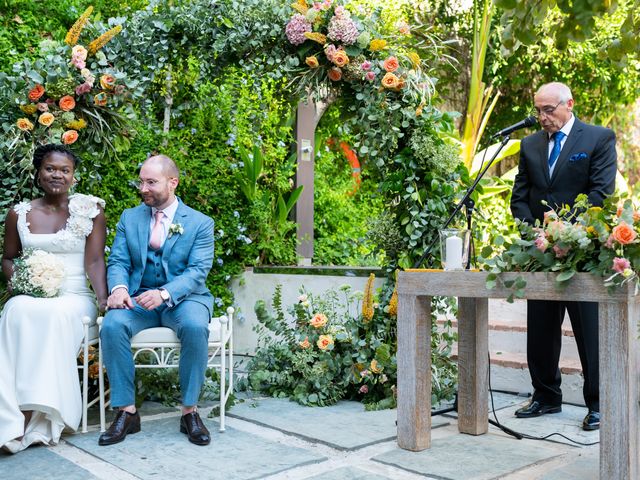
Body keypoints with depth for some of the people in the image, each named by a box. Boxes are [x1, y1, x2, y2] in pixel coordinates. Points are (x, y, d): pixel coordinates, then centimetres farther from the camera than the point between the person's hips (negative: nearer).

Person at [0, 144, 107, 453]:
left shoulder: (90, 210, 3)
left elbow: (95, 261, -4)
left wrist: (103, 300, -20)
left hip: (75, 297, -2)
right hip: (30, 296, 2)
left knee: (55, 314, -35)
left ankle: (31, 415, -30)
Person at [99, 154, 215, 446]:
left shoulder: (200, 223, 2)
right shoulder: (129, 218, 13)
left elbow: (198, 270, -8)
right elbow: (118, 261, 6)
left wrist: (164, 293, -27)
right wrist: (119, 287, -19)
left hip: (183, 298, -2)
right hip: (138, 298, 3)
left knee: (195, 327, -35)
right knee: (111, 326, -29)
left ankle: (189, 411, -19)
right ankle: (127, 412, -18)